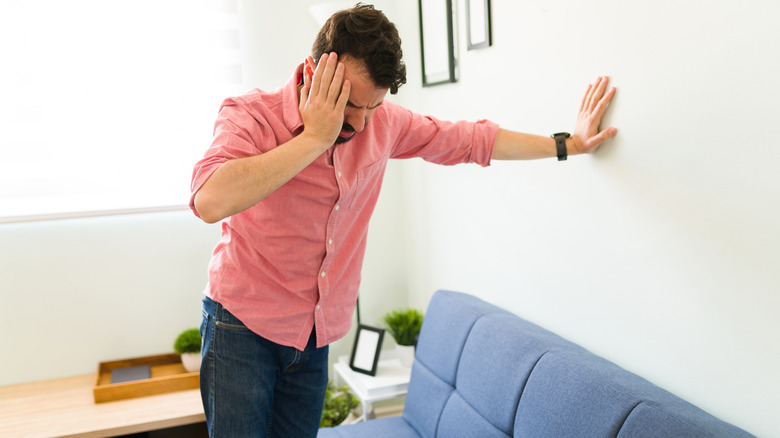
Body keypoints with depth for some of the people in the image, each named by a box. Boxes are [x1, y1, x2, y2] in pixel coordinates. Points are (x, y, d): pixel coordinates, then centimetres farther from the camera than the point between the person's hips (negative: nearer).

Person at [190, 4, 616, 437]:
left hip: (315, 334, 4)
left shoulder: (383, 121, -3)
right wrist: (313, 139, -32)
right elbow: (210, 202, -38)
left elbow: (470, 140, 9)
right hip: (244, 323, -4)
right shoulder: (251, 114, -18)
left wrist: (568, 143, 13)